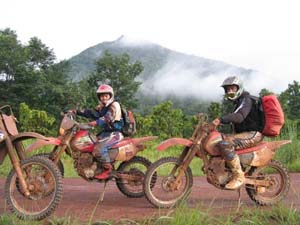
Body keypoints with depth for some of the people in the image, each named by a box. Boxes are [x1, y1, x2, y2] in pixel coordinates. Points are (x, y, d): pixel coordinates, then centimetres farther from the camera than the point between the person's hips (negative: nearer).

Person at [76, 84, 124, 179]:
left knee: (99, 148, -29)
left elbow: (109, 117, -27)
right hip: (106, 132, 9)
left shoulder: (114, 105, -9)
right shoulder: (102, 107, 18)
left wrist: (97, 122, -43)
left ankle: (108, 170, -17)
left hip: (115, 133, -9)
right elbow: (91, 113, 6)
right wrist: (77, 112, -5)